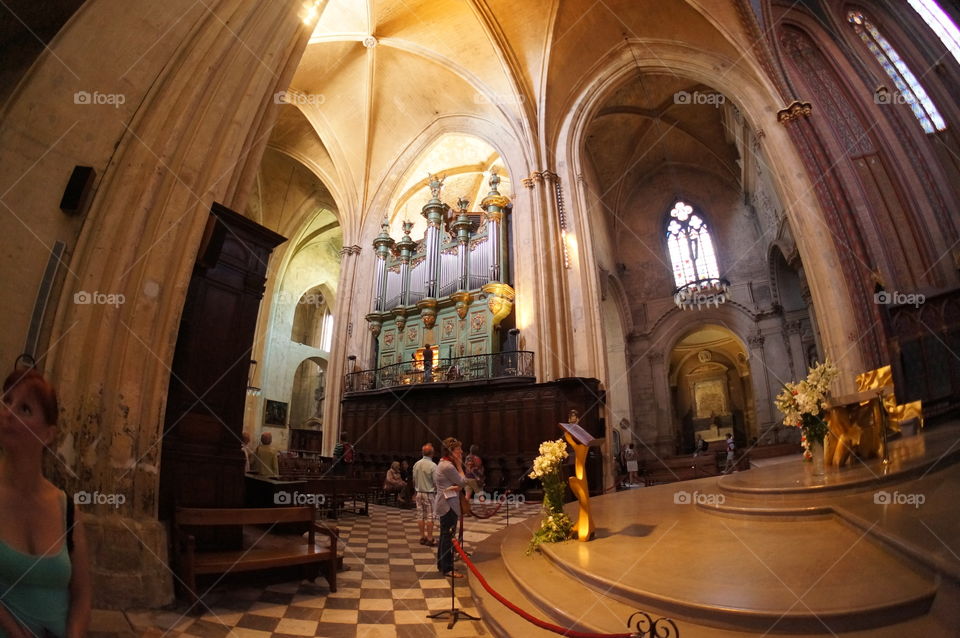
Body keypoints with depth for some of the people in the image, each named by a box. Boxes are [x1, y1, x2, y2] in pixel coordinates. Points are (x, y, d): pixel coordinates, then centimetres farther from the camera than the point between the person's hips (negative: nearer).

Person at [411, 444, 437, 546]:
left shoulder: (416, 464, 1)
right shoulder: (433, 466, -16)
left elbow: (414, 480, 9)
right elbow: (436, 482, -14)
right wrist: (437, 492, 2)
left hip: (419, 493, 5)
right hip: (429, 493, -5)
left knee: (420, 515, 11)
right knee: (429, 517, 2)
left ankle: (422, 537, 18)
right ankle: (430, 539, 6)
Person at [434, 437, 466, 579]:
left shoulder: (443, 463, 12)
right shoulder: (448, 466, -21)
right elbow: (463, 481, -13)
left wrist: (456, 487, -9)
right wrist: (459, 465, -7)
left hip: (444, 503, 11)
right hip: (448, 504, -11)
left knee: (444, 535, 18)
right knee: (448, 536, -3)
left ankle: (442, 564, 29)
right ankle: (447, 569, 5)